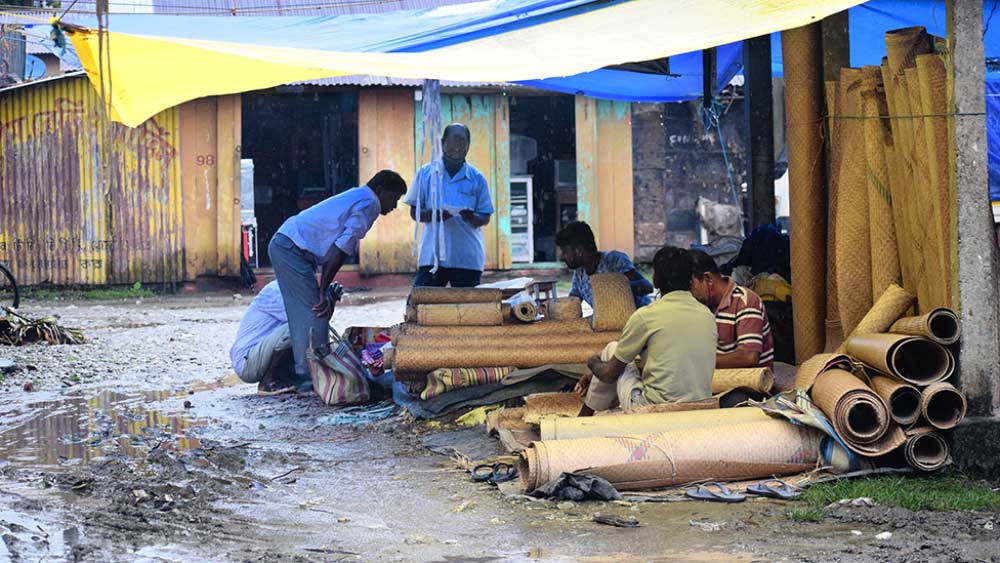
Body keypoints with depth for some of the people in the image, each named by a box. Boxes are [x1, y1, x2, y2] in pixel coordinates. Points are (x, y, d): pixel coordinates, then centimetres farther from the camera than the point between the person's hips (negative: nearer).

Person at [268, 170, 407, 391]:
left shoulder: (355, 198, 23)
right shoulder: (368, 204, -8)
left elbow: (336, 247, 21)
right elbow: (341, 249, -16)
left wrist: (325, 290, 15)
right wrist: (324, 290, -14)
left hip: (282, 246, 10)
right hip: (293, 249, -10)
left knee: (301, 315, 10)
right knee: (316, 312, -9)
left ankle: (304, 377, 12)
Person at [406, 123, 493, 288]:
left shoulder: (477, 178, 6)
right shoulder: (426, 173, 6)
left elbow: (485, 218, 8)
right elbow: (414, 212, 8)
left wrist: (471, 217, -15)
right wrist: (432, 215, -14)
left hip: (468, 257, 1)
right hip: (432, 254, -1)